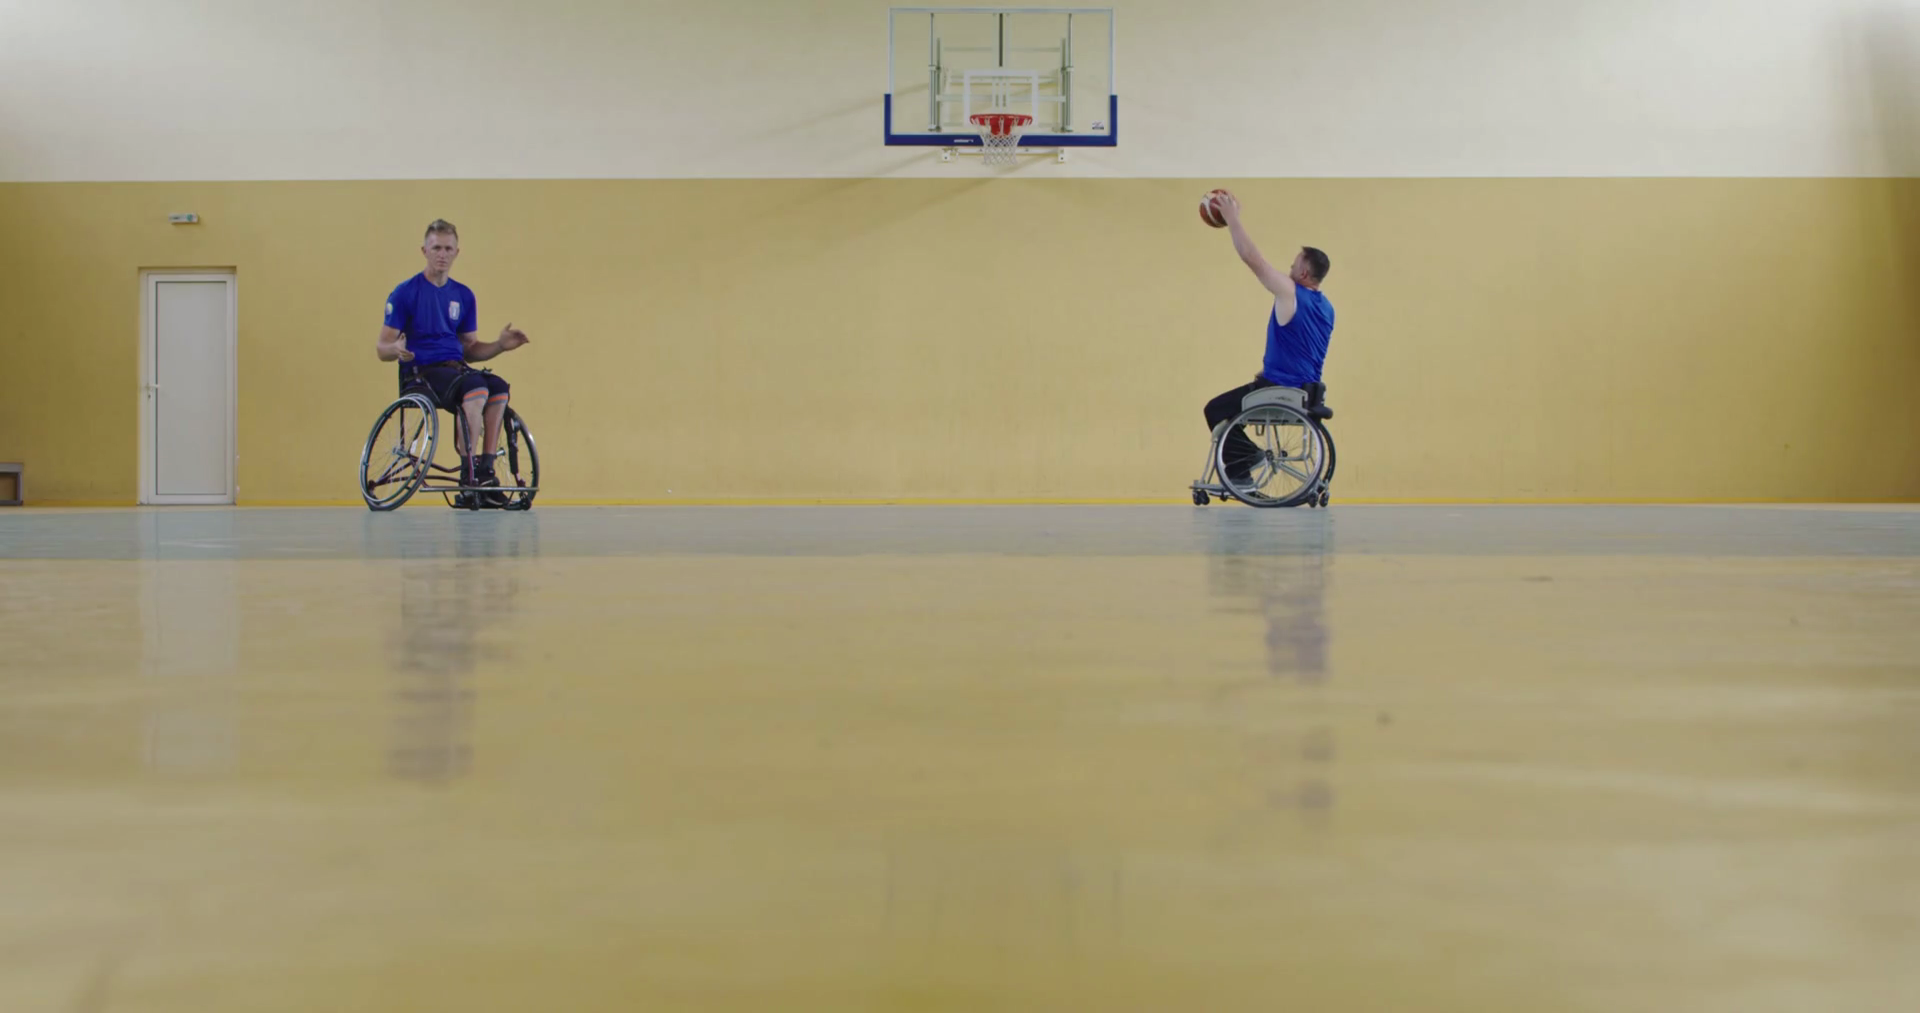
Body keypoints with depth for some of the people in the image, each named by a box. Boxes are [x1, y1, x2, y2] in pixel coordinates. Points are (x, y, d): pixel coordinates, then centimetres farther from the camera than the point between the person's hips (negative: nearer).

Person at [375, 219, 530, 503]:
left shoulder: (463, 296, 15)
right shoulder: (405, 293, -1)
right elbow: (382, 349, -2)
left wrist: (500, 345, 2)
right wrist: (397, 350, -26)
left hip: (454, 368, 5)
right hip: (419, 372, -5)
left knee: (499, 388, -26)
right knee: (476, 386, -33)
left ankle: (486, 470, -23)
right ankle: (467, 469, -26)